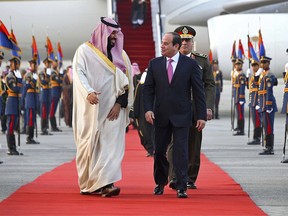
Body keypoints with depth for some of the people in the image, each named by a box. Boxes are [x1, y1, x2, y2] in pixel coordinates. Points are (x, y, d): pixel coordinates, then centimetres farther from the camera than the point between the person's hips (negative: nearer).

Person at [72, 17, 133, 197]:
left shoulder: (121, 55, 13)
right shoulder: (85, 51, 3)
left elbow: (127, 83, 10)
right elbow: (79, 73, -9)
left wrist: (119, 103, -4)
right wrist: (88, 92, -27)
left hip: (113, 109, 3)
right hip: (92, 107, -2)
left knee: (111, 144, -10)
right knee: (90, 143, 0)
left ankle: (106, 183, -18)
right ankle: (88, 184, 11)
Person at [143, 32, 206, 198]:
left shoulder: (191, 64, -3)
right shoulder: (154, 64, 4)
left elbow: (199, 91, -2)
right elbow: (148, 89, 6)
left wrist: (202, 116, -6)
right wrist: (148, 109, -9)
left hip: (181, 116, -3)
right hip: (161, 115, 3)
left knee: (181, 151, -7)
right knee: (159, 150, 8)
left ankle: (181, 187, -4)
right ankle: (160, 183, 25)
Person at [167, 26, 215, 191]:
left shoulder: (203, 61, 9)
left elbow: (210, 85, 6)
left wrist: (209, 107, -6)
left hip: (195, 110, 2)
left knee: (193, 145, 5)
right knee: (174, 144, -10)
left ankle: (190, 179, 14)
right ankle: (174, 178, -15)